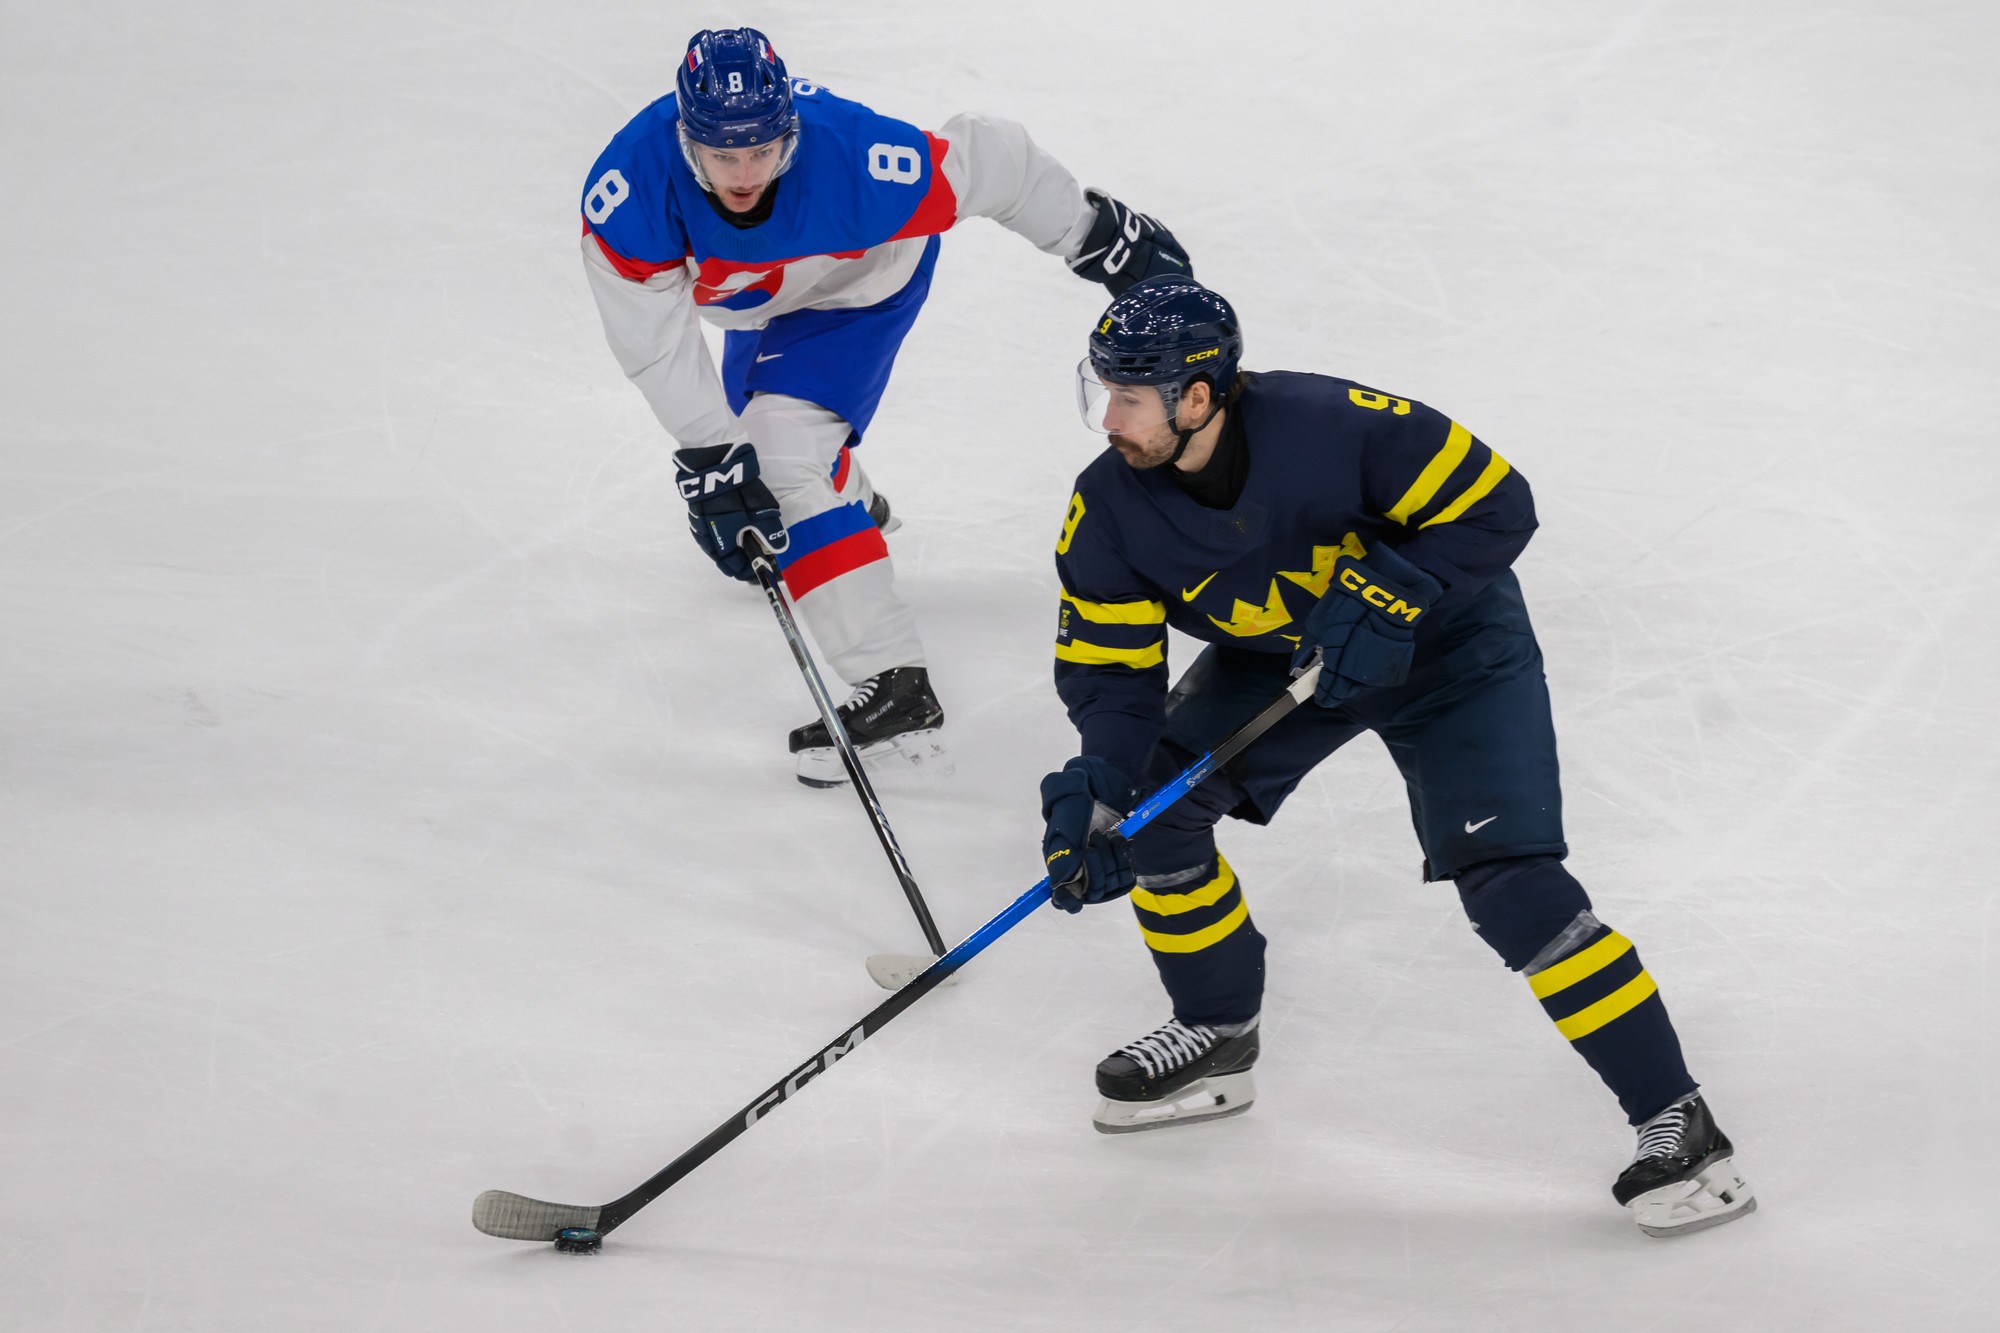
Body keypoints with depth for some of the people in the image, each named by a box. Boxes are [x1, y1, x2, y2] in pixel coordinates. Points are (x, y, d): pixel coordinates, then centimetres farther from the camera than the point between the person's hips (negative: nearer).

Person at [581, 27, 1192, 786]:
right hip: (762, 296, 5)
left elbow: (989, 161, -28)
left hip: (861, 286, -5)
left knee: (785, 457, -21)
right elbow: (654, 339, -31)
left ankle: (895, 691, -22)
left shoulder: (854, 164, -43)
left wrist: (1098, 234, -15)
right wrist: (711, 459, -35)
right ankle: (854, 510, 64)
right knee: (742, 429, 28)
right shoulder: (626, 191, -38)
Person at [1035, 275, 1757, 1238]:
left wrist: (1385, 599, -35)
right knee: (1149, 797, -4)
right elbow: (1110, 663, -12)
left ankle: (1676, 1120, -12)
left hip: (1445, 640, -6)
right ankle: (1218, 1035, 19)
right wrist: (1096, 782, -29)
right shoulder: (1108, 512, -19)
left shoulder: (1331, 426, -35)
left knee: (1508, 883, -18)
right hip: (1275, 651, 6)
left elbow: (1495, 505, -26)